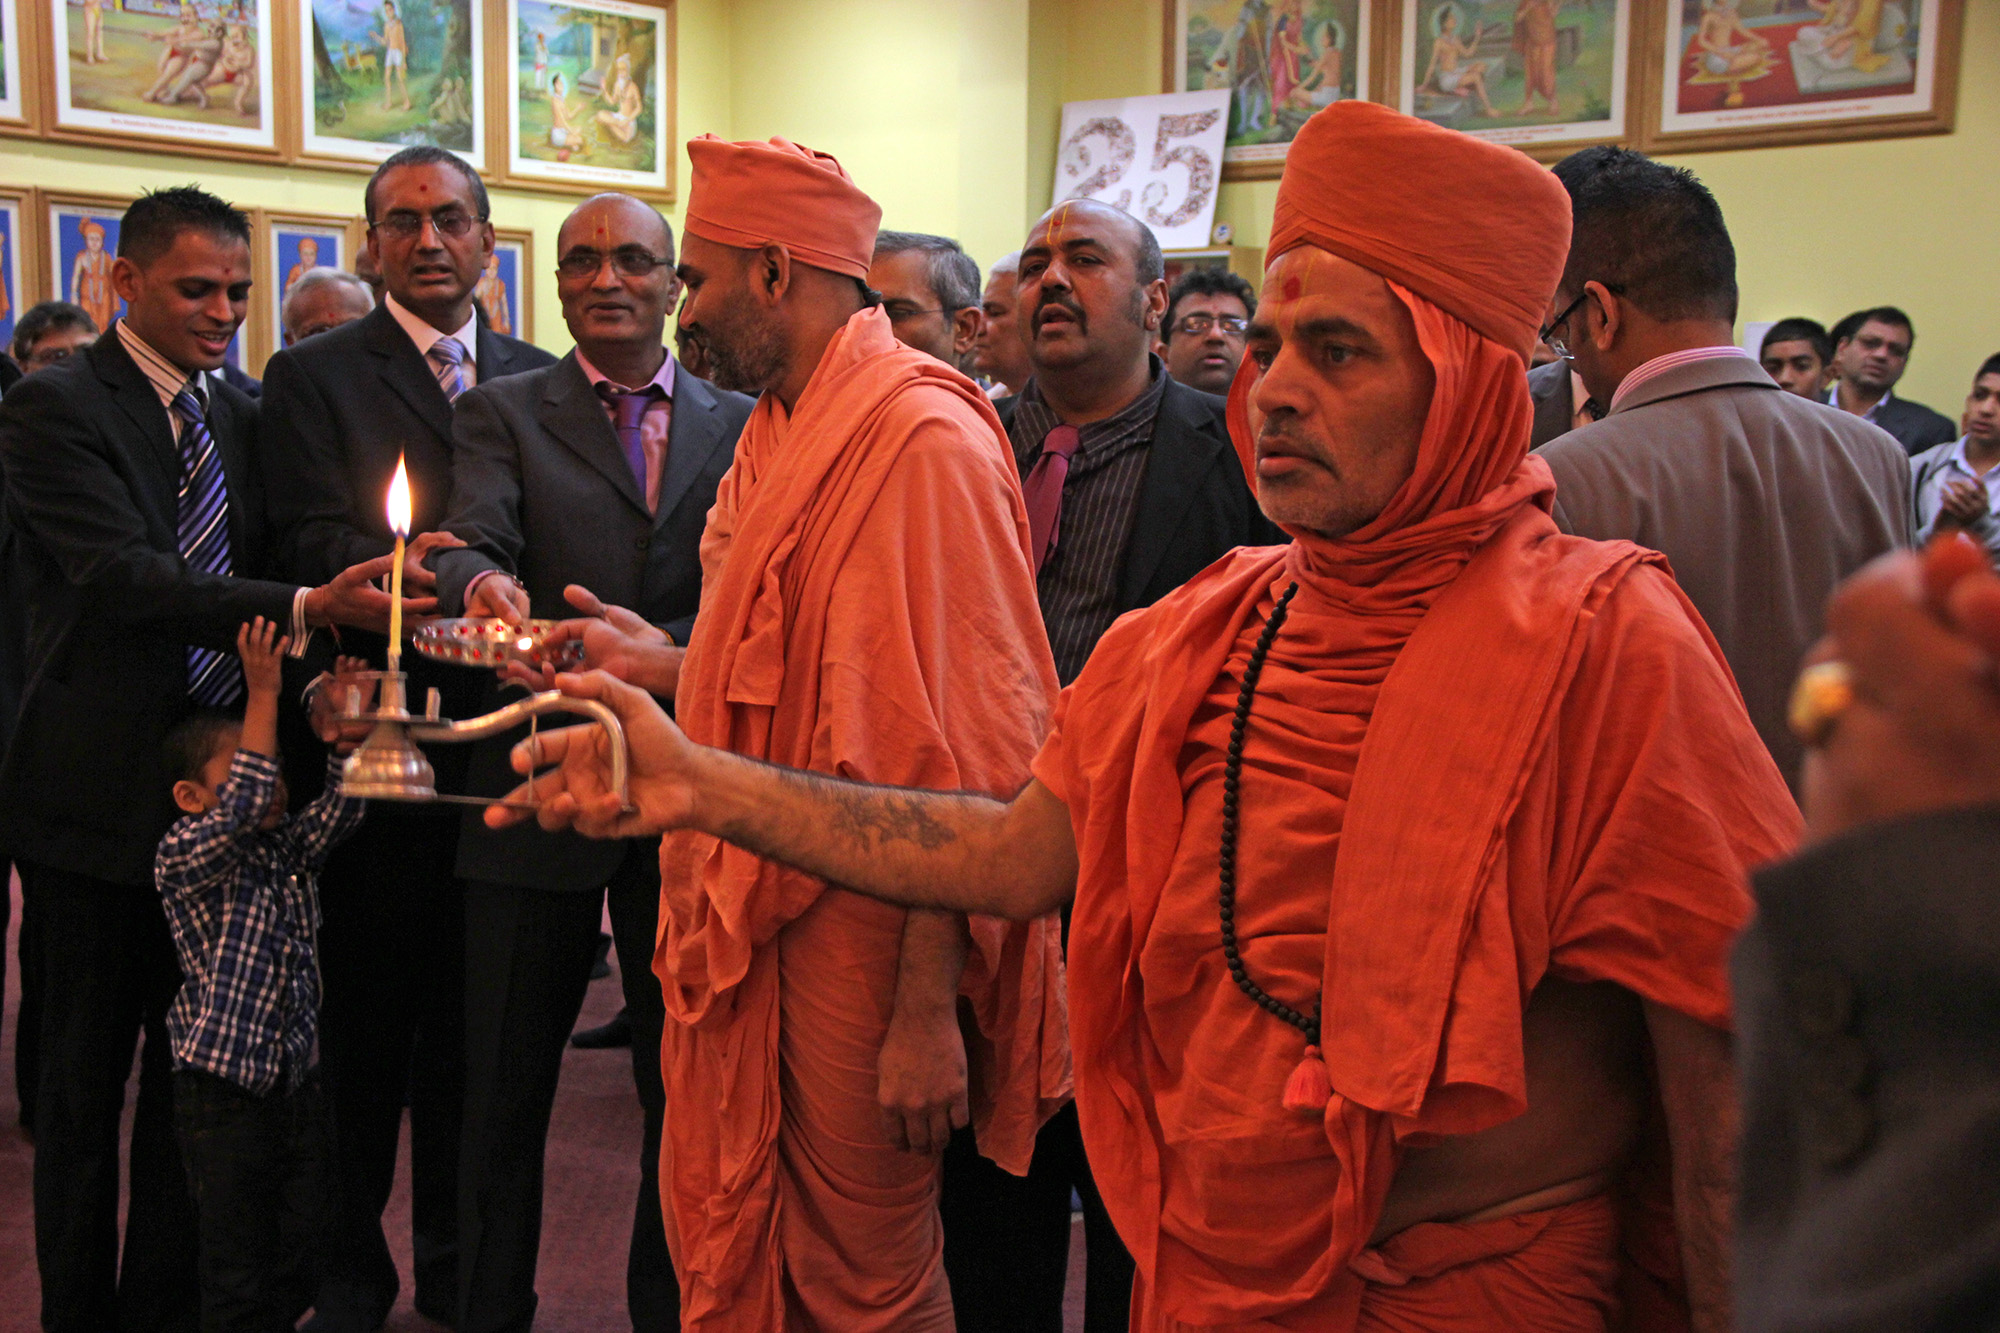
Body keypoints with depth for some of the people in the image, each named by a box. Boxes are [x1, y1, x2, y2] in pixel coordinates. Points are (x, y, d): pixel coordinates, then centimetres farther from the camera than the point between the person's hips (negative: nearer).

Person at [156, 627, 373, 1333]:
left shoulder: (289, 850, 8)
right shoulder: (182, 858, -12)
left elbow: (337, 813, -5)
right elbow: (242, 808, -27)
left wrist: (341, 731, -18)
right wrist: (263, 696, -29)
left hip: (297, 1082, 6)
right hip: (223, 1095, -6)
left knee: (297, 1258, 14)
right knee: (236, 1273, 4)